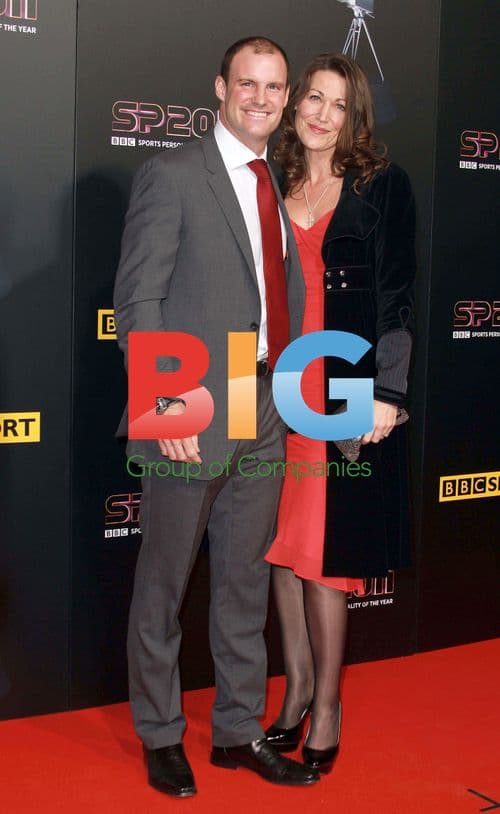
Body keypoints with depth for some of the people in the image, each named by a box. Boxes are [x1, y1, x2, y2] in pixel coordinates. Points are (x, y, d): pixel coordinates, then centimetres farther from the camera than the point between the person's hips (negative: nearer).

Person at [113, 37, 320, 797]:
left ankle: (239, 732, 30)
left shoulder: (281, 185, 14)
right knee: (164, 584, 8)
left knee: (247, 583, 15)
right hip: (193, 416, -6)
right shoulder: (172, 176, -5)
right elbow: (138, 299, -10)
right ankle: (161, 736, 26)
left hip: (266, 414, 6)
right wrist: (165, 402, -18)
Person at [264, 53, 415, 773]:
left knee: (325, 554, -1)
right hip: (276, 391, 5)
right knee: (283, 547, 10)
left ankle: (326, 706, 15)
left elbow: (397, 296, -4)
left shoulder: (383, 186, 1)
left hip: (347, 392, -4)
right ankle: (298, 685, 26)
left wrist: (387, 393, -13)